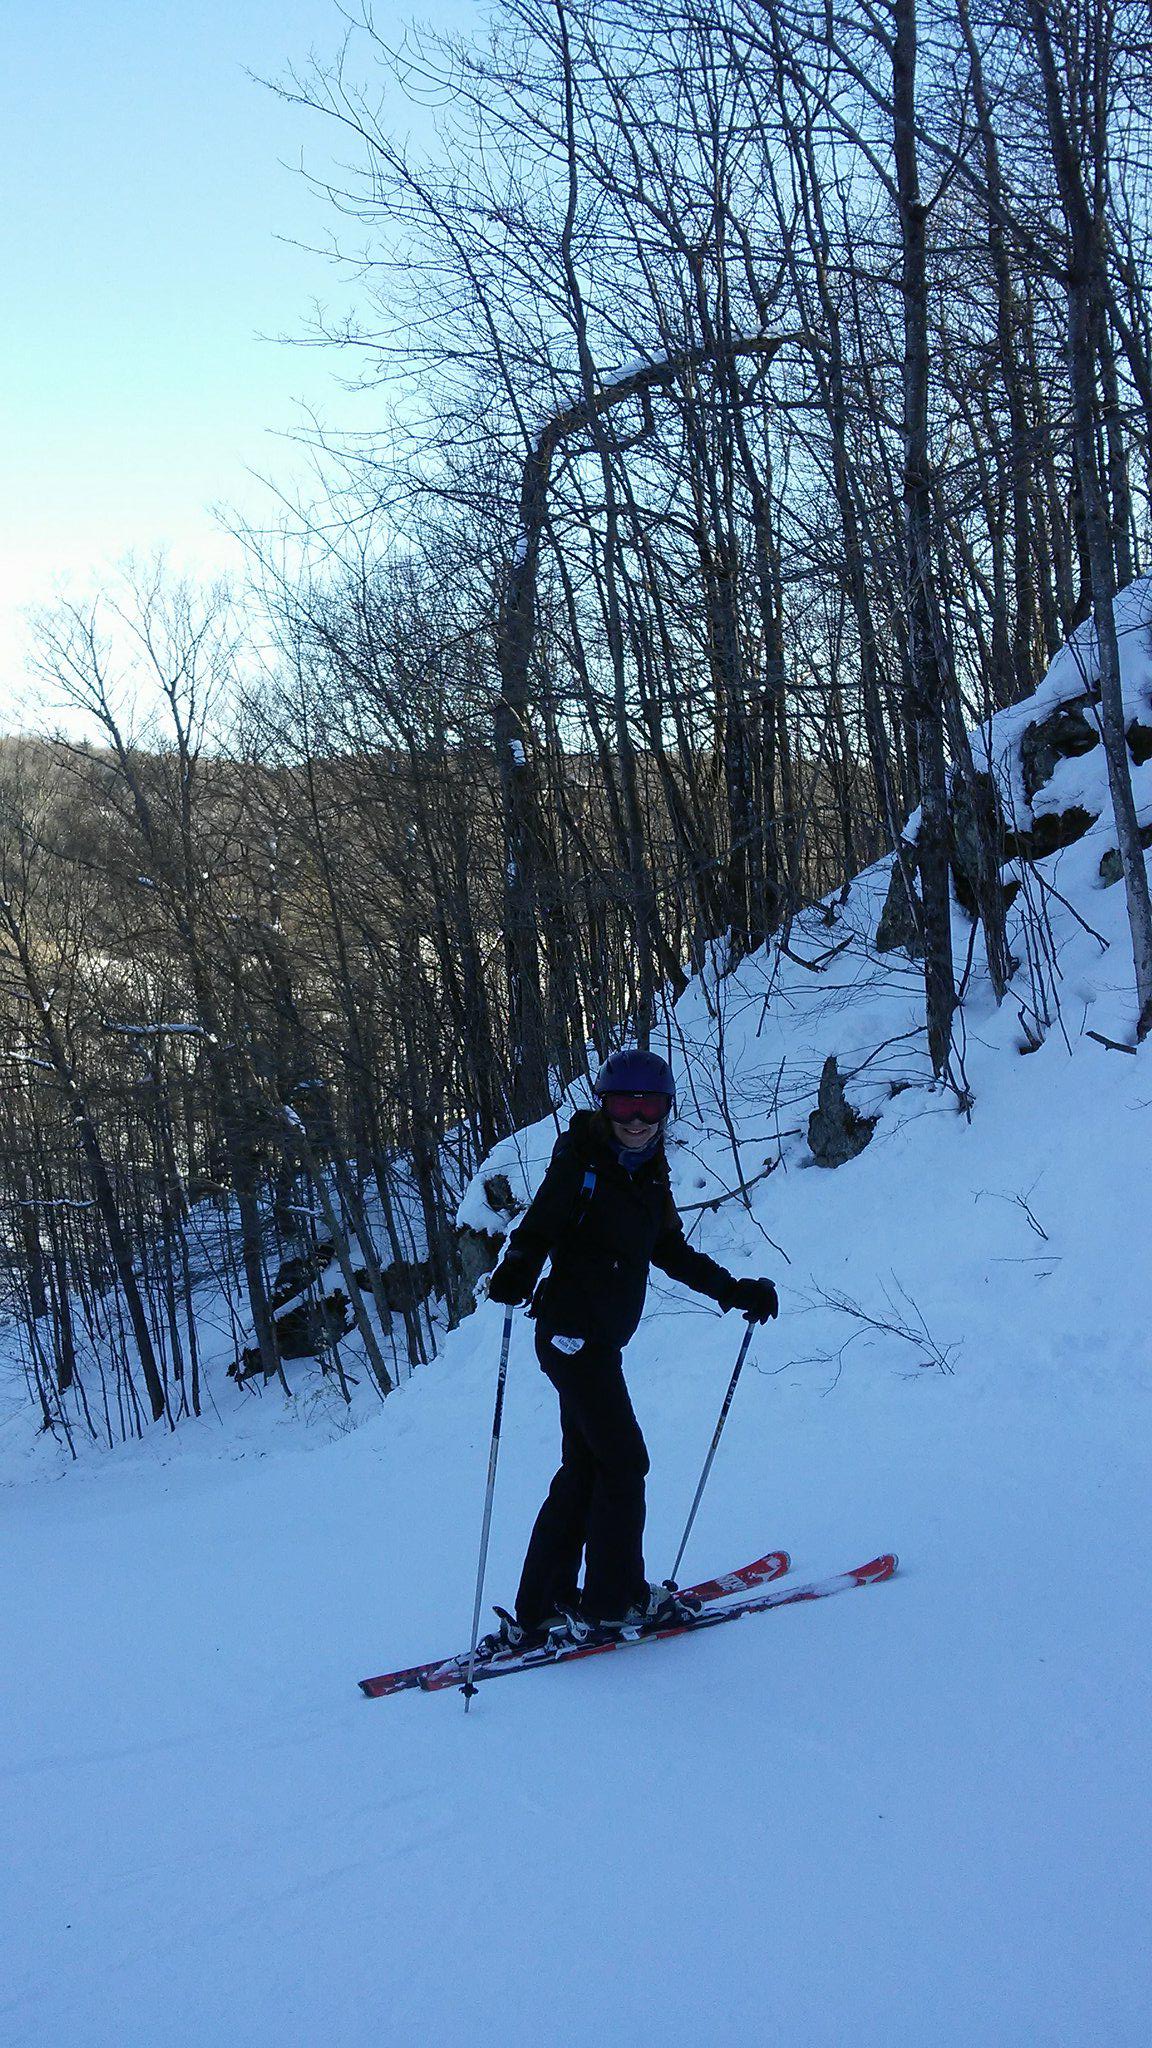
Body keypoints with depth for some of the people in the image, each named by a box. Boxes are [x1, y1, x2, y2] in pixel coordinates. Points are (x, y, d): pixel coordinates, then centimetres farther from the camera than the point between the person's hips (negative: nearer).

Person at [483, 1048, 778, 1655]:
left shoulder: (650, 1178, 11)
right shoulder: (581, 1165, -11)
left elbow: (672, 1252, 20)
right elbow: (538, 1227, -19)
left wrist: (735, 1291, 16)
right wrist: (516, 1271, -40)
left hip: (599, 1342, 9)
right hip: (573, 1336, -8)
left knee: (583, 1473, 12)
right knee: (623, 1464, -4)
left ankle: (540, 1611, 19)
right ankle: (611, 1602, 9)